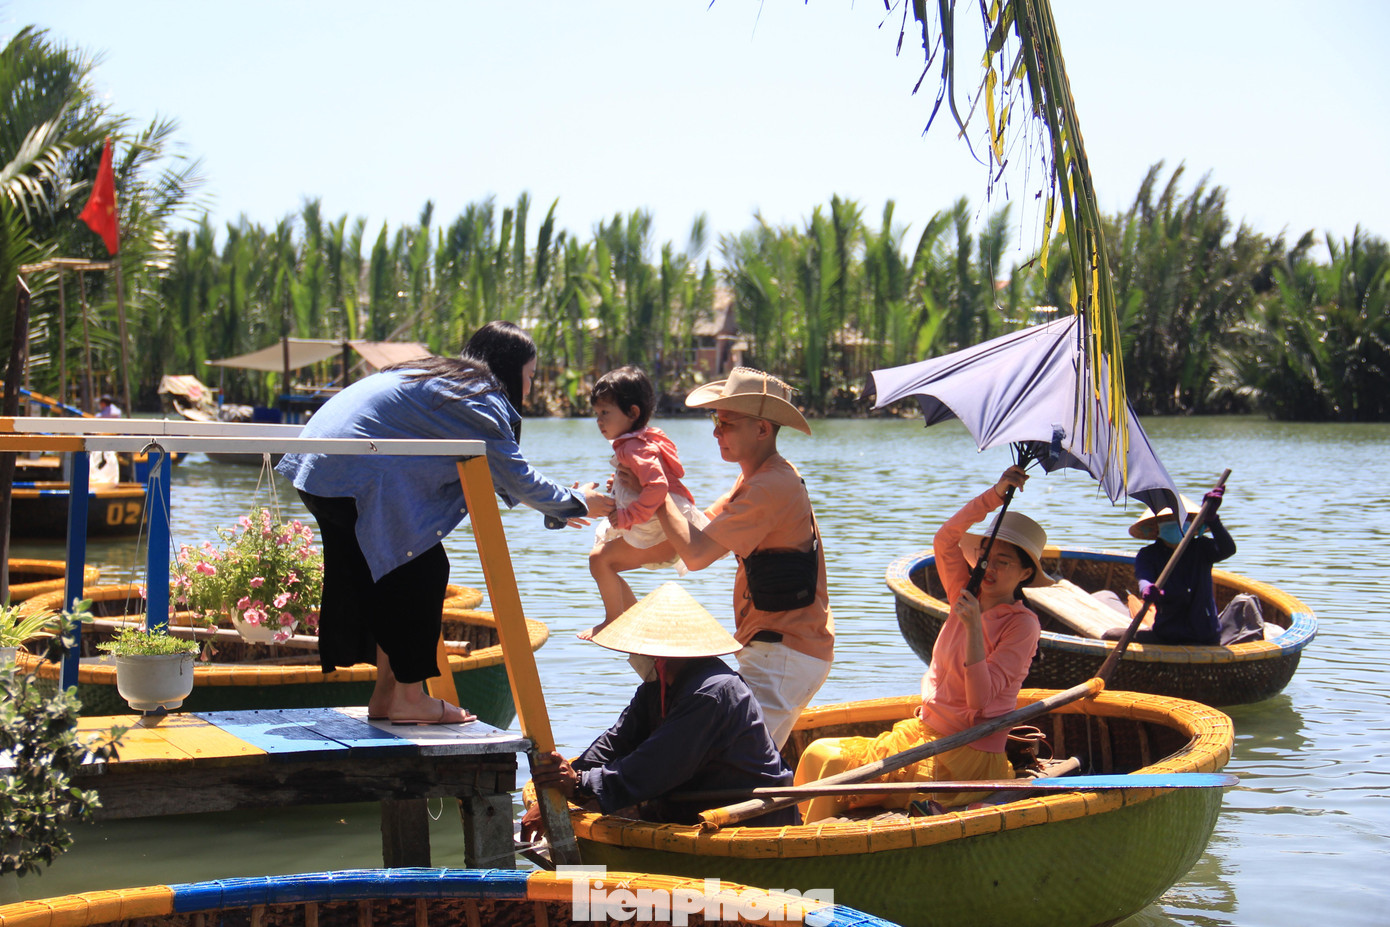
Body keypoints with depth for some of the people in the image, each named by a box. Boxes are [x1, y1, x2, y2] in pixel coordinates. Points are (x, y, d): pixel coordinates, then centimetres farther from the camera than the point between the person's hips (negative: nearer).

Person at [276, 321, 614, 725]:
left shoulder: (444, 377, 23)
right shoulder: (478, 398, -7)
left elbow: (493, 471, 30)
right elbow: (516, 476, -4)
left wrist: (558, 507, 32)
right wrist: (578, 502, 11)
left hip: (317, 465, 10)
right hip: (356, 476, -10)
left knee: (377, 578, 17)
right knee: (423, 570, -2)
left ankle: (387, 693, 21)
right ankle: (408, 699, 2)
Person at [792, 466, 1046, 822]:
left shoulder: (1023, 624, -10)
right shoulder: (968, 596, 8)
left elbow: (980, 698, -18)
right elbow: (945, 540, -7)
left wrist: (973, 627, -26)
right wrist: (996, 495, -15)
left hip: (967, 756, -7)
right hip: (923, 730, 7)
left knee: (836, 767, -21)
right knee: (818, 753, -9)